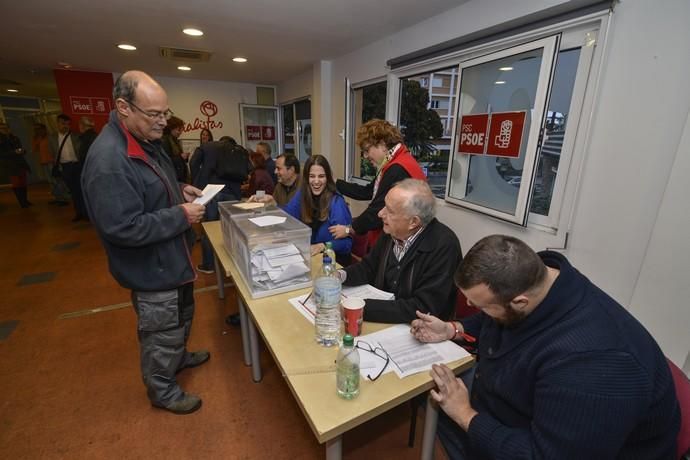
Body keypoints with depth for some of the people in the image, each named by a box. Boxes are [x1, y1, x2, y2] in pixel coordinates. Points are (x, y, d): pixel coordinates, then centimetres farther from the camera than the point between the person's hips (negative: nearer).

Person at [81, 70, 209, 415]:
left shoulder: (147, 141, 3)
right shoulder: (108, 159, -29)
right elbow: (123, 228, -30)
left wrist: (180, 190, 2)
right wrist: (181, 216, -24)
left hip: (172, 259, 10)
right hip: (153, 269, -9)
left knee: (182, 317, 28)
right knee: (162, 333, 12)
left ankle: (178, 357, 54)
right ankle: (163, 391, 37)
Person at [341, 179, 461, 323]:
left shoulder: (444, 246, -24)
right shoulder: (392, 231, -7)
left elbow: (424, 309, -26)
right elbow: (370, 267, 8)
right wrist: (341, 275, -12)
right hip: (383, 320, 5)